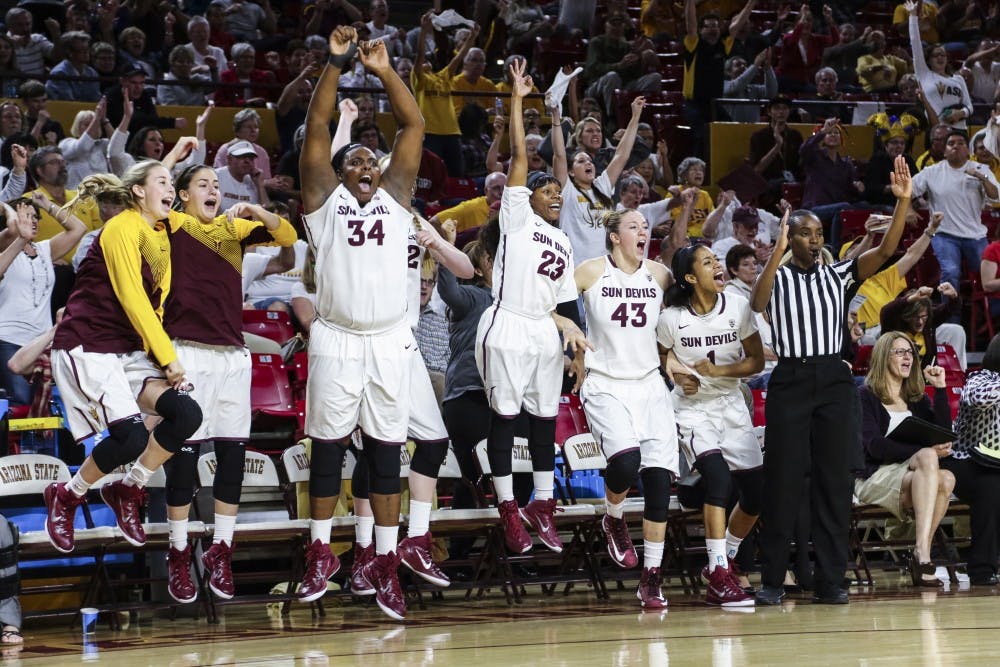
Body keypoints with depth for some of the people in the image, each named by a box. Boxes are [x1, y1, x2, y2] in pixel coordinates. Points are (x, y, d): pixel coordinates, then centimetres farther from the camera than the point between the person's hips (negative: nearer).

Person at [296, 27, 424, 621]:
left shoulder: (395, 197, 12)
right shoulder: (325, 199, 6)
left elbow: (415, 126, 7)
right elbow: (317, 127, -3)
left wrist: (384, 69, 0)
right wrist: (336, 64, -9)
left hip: (390, 342, 2)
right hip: (337, 342, -2)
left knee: (387, 456, 4)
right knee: (328, 450, 5)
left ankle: (385, 565, 8)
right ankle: (322, 556, 16)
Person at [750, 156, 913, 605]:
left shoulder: (838, 275, 10)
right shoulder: (776, 278, 3)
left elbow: (886, 250, -1)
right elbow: (758, 304, -19)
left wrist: (903, 201, -14)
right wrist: (778, 250, -27)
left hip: (834, 380, 3)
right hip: (790, 380, -3)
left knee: (834, 480, 1)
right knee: (783, 480, -2)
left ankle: (830, 580, 4)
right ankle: (772, 580, 4)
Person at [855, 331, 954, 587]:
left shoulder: (918, 399, 22)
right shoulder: (866, 396, 4)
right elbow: (873, 446, -10)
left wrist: (940, 388, 4)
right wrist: (925, 451, -19)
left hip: (912, 476, 5)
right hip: (875, 477, -5)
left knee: (946, 480, -30)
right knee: (927, 459, -34)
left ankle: (921, 554, -34)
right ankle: (922, 555, -43)